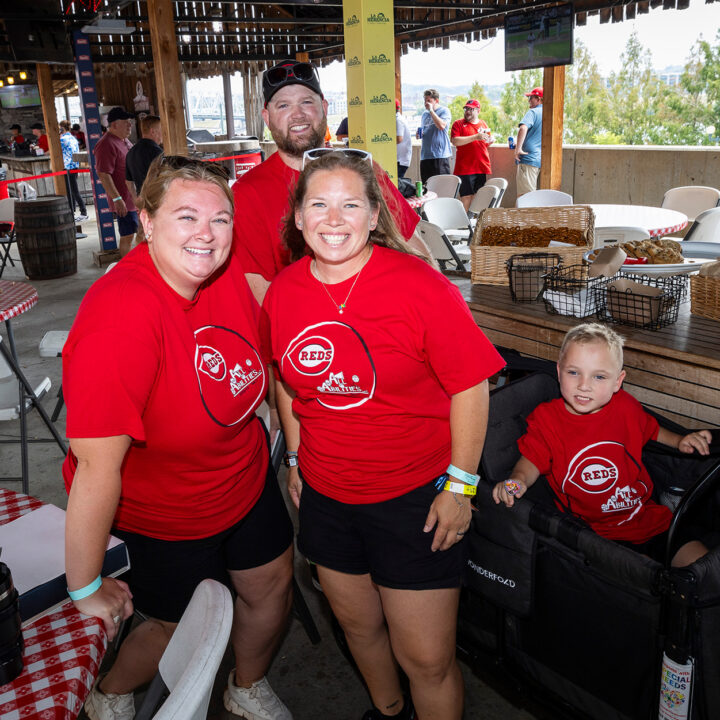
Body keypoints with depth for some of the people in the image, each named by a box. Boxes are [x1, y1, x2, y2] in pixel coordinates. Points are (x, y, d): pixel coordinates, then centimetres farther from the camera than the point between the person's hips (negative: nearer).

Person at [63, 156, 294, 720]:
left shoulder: (225, 270, -15)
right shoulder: (120, 319, -37)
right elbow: (97, 469, -32)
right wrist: (87, 588, -23)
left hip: (246, 478, 6)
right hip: (159, 516, -6)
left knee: (272, 588, 22)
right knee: (180, 625, 17)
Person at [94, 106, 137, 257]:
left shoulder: (125, 140, 14)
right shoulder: (107, 144, -16)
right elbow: (103, 174, -23)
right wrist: (117, 199, -27)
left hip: (134, 198, 10)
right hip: (123, 201, -10)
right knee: (127, 236, -5)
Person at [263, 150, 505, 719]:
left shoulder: (420, 286, -19)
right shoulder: (282, 293, -4)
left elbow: (470, 387, -13)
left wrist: (460, 485, -13)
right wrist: (296, 458, 13)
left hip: (415, 496, -4)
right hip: (325, 494, 5)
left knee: (427, 659, 5)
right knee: (358, 625, 25)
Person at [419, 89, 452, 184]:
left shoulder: (444, 111, 0)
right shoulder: (425, 114, 19)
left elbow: (441, 126, -19)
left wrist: (431, 110, -12)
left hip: (440, 154, -6)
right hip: (425, 155, 7)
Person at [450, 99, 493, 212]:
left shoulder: (483, 124, 17)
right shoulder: (458, 124, 2)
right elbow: (455, 141, -14)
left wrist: (490, 141, 3)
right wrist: (475, 137, -17)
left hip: (482, 168, 5)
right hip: (465, 168, -5)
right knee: (466, 196, -8)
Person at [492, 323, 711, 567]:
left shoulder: (626, 407, 2)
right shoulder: (546, 419, -8)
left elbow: (650, 430, 23)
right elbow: (532, 459, -3)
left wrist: (679, 441, 9)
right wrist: (518, 480, -23)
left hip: (651, 519, 4)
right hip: (595, 533, -4)